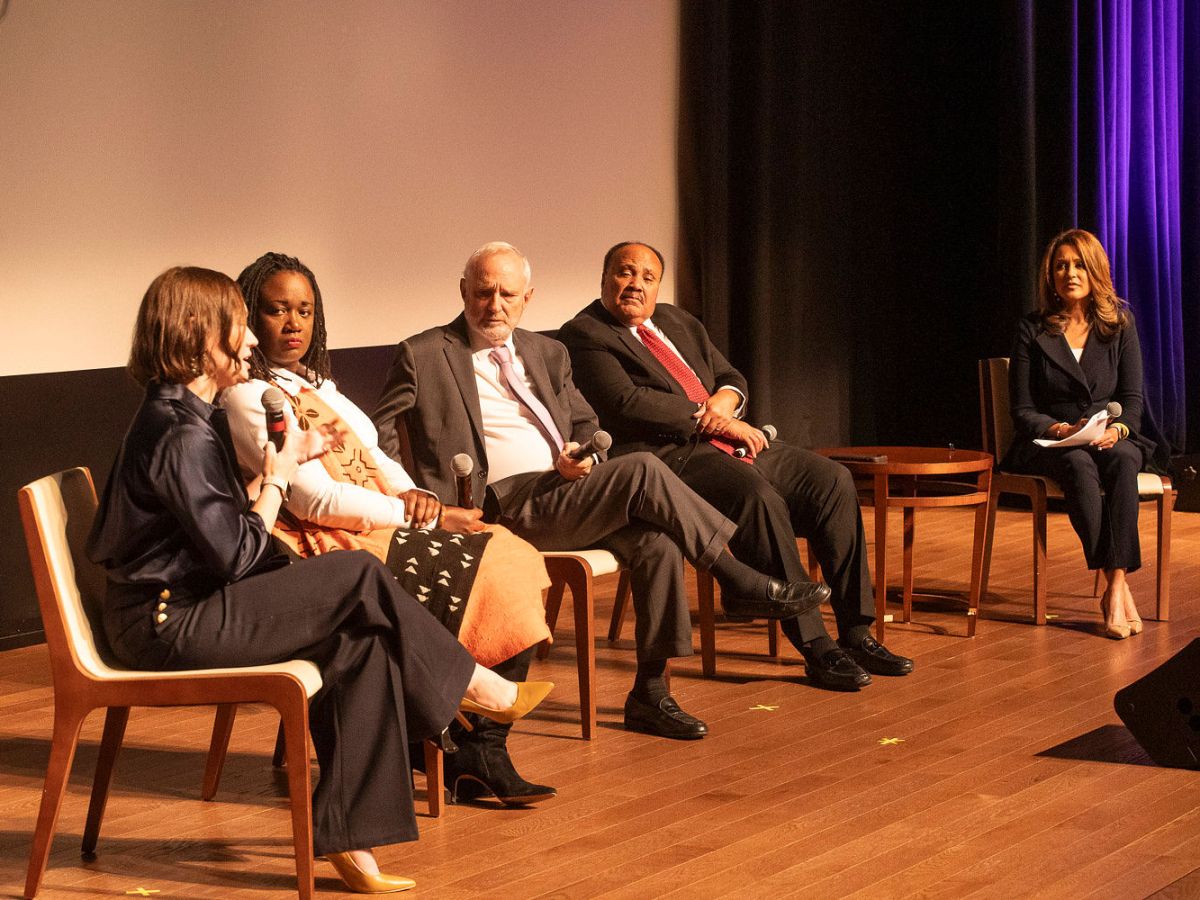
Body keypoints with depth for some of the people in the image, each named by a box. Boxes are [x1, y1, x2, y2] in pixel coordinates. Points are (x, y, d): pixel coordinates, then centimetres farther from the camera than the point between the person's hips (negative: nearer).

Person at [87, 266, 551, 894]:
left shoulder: (183, 416, 15)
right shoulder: (182, 434, -18)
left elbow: (228, 538, 13)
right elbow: (236, 556, -20)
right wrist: (279, 475, -6)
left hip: (181, 607, 10)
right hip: (169, 624, -10)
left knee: (361, 641, -6)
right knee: (361, 578, -13)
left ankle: (346, 838, -7)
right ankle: (477, 688, 8)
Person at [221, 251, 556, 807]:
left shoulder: (314, 384, 22)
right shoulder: (250, 397, -9)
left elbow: (375, 459, 19)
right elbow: (316, 499, -17)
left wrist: (412, 494, -4)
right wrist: (415, 513, -11)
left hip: (378, 527, 9)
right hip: (329, 548, -9)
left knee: (509, 560, -9)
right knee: (481, 578, -18)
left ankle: (484, 753, -10)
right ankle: (468, 756, -3)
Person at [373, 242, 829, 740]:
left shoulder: (547, 354, 22)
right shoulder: (423, 356, 6)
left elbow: (587, 428, 26)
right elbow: (380, 438, 3)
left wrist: (583, 458, 1)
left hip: (567, 491, 6)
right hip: (507, 504, -6)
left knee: (656, 542, -25)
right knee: (642, 470, -26)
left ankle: (649, 694, -17)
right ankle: (742, 582, -14)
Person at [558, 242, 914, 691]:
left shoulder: (677, 321, 23)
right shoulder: (584, 335, -2)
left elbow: (731, 378, 23)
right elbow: (627, 403, -15)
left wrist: (725, 401, -3)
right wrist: (711, 420, -13)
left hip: (727, 441, 9)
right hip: (667, 456, -9)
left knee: (831, 480, -8)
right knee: (759, 497, -34)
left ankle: (856, 632, -7)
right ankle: (816, 649, -27)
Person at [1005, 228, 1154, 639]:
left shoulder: (1120, 324, 7)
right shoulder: (1032, 330, 2)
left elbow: (1133, 398, 4)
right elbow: (1022, 411, 0)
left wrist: (1118, 428, -18)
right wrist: (1059, 430, -20)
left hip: (1110, 439, 2)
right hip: (1048, 443, -1)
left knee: (1123, 459, -35)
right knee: (1079, 465, -37)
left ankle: (1115, 586, -39)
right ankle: (1118, 587, -37)